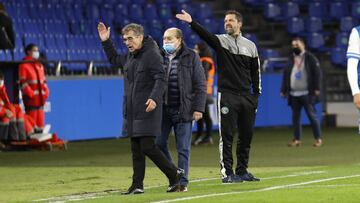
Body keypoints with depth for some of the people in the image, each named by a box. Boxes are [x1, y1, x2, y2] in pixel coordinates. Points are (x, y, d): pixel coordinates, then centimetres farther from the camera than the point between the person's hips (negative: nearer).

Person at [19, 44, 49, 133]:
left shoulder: (40, 65, 19)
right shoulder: (24, 65, -5)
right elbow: (23, 82, -12)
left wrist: (46, 92, 6)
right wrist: (31, 94, -19)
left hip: (40, 98, 7)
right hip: (30, 99, -7)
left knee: (40, 121, 9)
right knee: (32, 120, -9)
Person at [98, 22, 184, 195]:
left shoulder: (152, 55, -11)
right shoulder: (129, 57, 16)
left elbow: (161, 79, -19)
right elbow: (114, 59, 36)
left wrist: (155, 98, -32)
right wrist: (106, 41, 25)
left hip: (148, 110, -9)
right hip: (132, 112, 9)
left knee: (147, 146, -12)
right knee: (136, 150, 8)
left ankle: (174, 174, 1)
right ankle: (137, 185, 11)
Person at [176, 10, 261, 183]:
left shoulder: (250, 46, 10)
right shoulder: (220, 41, 2)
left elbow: (255, 72, 13)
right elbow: (205, 34, -18)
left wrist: (256, 95, 8)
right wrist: (192, 23, -37)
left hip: (247, 97, 3)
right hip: (227, 95, -3)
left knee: (246, 135, 7)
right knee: (227, 135, -5)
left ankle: (242, 171, 17)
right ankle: (227, 172, -2)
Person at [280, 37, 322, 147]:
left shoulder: (310, 58, 1)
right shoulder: (290, 59, 15)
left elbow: (317, 73, -4)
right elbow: (286, 75, 17)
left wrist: (316, 88, -12)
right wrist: (283, 90, 12)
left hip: (307, 93, -5)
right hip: (293, 94, 5)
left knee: (312, 115, -5)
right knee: (295, 117, 6)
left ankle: (318, 138, 0)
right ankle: (297, 139, 11)